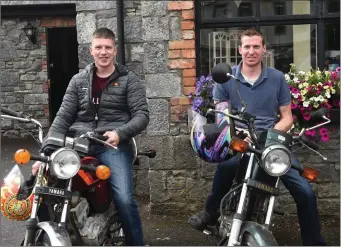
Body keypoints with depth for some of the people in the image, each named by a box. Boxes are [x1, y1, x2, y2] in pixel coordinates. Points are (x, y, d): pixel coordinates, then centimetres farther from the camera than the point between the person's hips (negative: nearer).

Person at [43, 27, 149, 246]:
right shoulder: (78, 81, 16)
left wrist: (120, 133, -19)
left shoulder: (129, 80, 8)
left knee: (125, 200, -22)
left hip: (113, 145, -3)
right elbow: (63, 117, 11)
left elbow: (142, 115, -1)